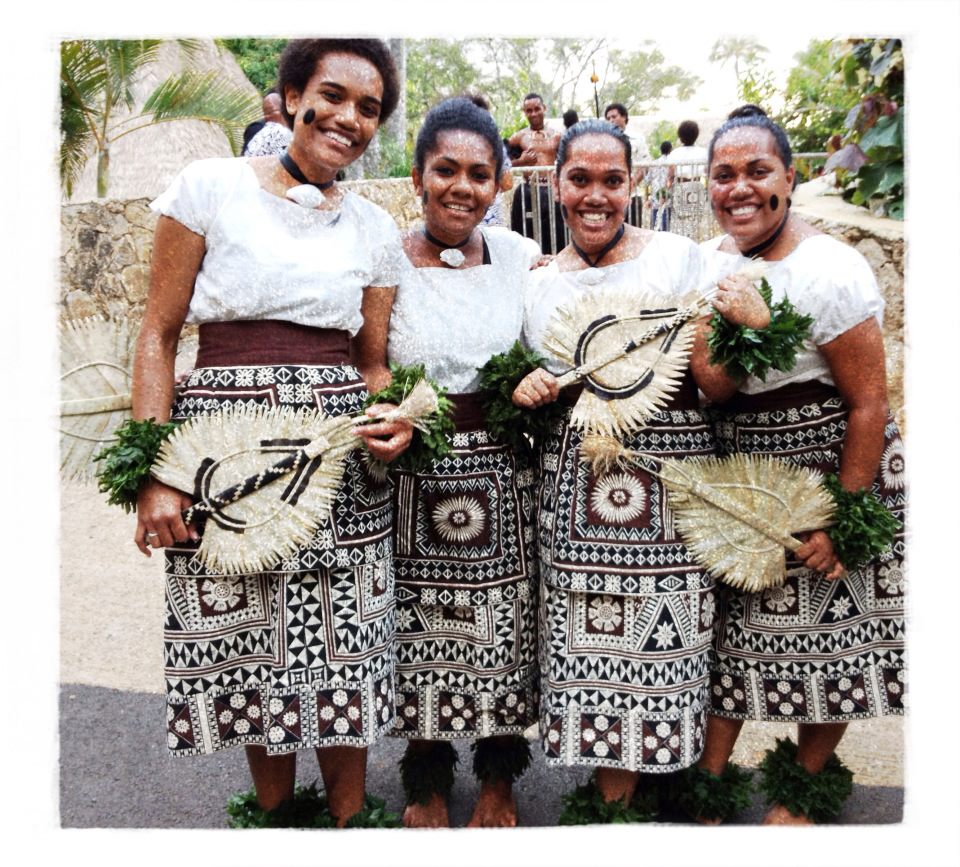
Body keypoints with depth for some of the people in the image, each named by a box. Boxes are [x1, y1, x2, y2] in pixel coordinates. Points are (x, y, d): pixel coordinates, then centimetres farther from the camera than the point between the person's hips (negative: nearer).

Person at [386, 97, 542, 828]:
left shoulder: (525, 258, 1)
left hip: (505, 471, 2)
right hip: (416, 475, -1)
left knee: (505, 628, 11)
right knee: (423, 630, 10)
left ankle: (499, 779, 36)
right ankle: (428, 783, 35)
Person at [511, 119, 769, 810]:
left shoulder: (677, 257, -1)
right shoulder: (541, 284, 10)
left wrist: (751, 331, -21)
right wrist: (526, 395, -3)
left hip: (670, 489, -2)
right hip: (575, 490, 3)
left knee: (659, 648, 3)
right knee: (592, 651, 5)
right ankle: (615, 791, 27)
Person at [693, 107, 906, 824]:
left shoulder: (829, 271, -19)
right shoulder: (711, 258, 1)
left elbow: (869, 404, -18)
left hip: (829, 470, -5)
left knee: (826, 628, 8)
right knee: (730, 622, 8)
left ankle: (808, 789, 30)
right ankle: (709, 778, 23)